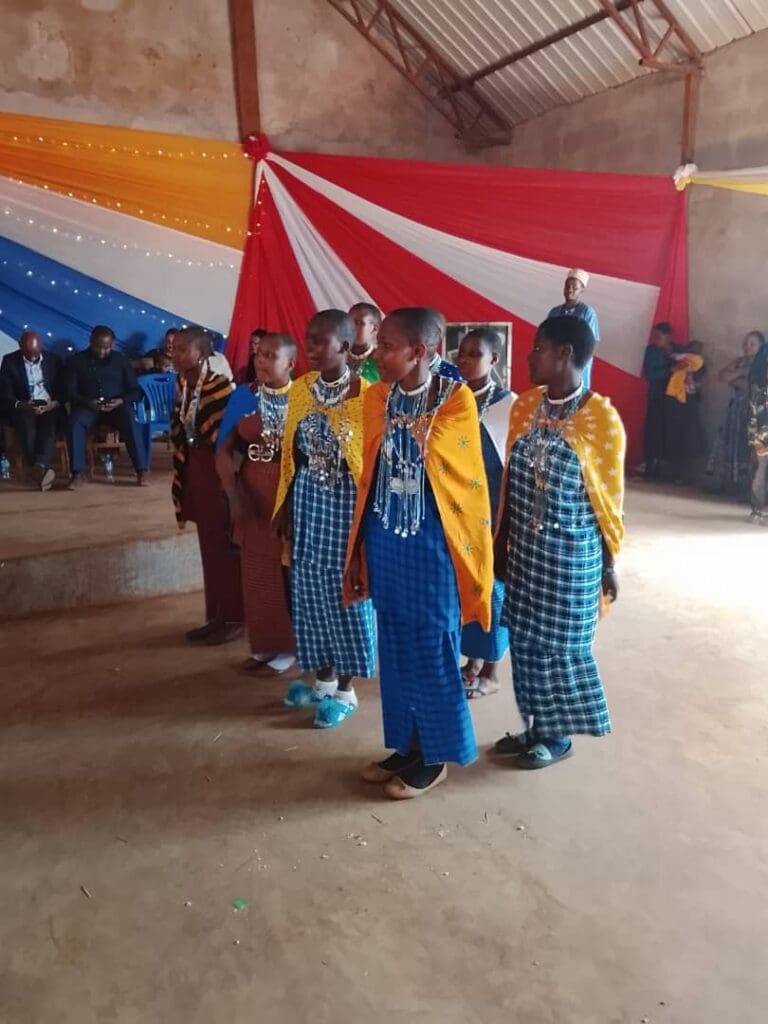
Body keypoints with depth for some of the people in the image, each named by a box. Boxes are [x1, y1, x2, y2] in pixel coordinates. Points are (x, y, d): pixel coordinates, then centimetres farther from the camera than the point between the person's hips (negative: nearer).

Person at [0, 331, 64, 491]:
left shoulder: (53, 360, 10)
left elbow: (62, 390, 8)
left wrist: (54, 404, -14)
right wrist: (21, 405, -19)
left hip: (49, 407, 1)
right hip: (22, 407, 0)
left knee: (49, 426, -34)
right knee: (27, 427, -35)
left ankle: (39, 467, -52)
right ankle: (40, 470, -41)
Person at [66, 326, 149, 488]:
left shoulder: (120, 360, 11)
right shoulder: (76, 360, 9)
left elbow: (135, 391, 6)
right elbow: (70, 392, 2)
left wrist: (120, 401, -15)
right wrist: (88, 402, -18)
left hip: (117, 406, 0)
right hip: (87, 406, 0)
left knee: (131, 422, -34)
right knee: (75, 424, -33)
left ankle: (141, 470, -32)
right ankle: (78, 473, -29)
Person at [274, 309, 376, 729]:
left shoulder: (365, 395, -13)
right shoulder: (300, 389, 4)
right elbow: (290, 454, 9)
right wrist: (285, 506, 9)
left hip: (347, 501, -5)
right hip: (307, 499, 6)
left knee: (344, 589, 5)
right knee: (310, 588, 13)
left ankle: (345, 690, 20)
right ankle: (322, 679, 30)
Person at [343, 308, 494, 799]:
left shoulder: (456, 398, -11)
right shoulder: (377, 398, 4)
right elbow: (369, 474, 9)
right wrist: (358, 549, 10)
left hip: (432, 541, -5)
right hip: (385, 538, 5)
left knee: (432, 647, 5)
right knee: (395, 645, 14)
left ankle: (436, 756, 23)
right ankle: (407, 745, 31)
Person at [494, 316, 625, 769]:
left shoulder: (601, 418, -13)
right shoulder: (526, 405, 2)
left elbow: (609, 497, -7)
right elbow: (510, 481, 7)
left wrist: (610, 563, -3)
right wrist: (501, 543, 9)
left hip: (571, 553, -5)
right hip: (525, 548, 5)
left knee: (558, 644, 7)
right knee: (525, 640, 14)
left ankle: (557, 736, 27)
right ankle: (535, 727, 32)